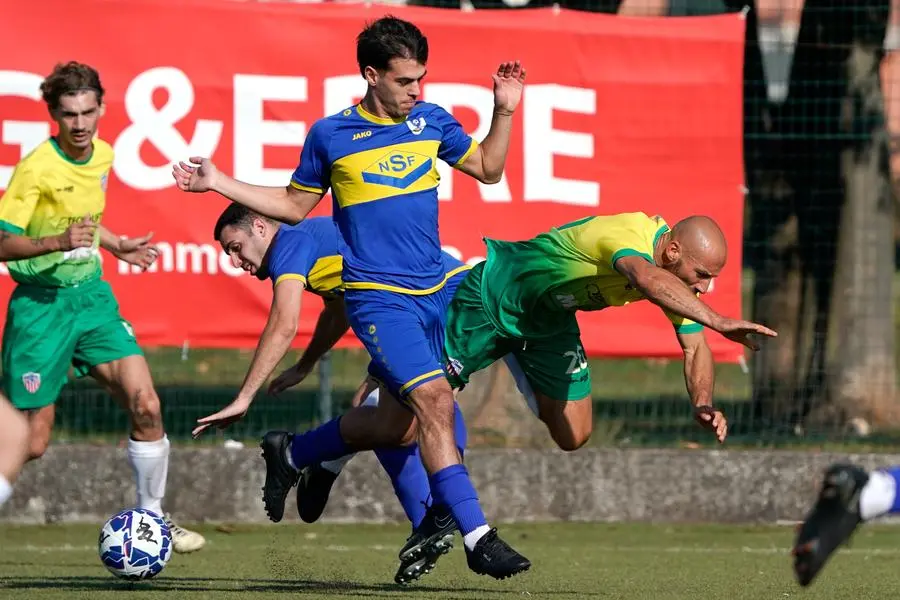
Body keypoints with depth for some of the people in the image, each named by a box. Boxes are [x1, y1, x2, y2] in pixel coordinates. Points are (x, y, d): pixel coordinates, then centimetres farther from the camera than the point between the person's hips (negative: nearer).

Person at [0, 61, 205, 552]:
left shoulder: (102, 155, 4)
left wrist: (117, 246, 18)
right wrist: (59, 242, -32)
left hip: (91, 295, 6)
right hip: (41, 304, -6)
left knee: (145, 405, -7)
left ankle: (152, 517, 10)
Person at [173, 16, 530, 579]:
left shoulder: (431, 121, 7)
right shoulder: (331, 135, -1)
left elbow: (488, 168, 18)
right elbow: (295, 205, 13)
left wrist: (504, 111, 5)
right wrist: (219, 183, 7)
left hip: (435, 290, 5)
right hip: (378, 296, -5)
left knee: (397, 421, 10)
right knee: (434, 398, -20)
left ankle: (291, 453, 36)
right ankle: (476, 537, -18)